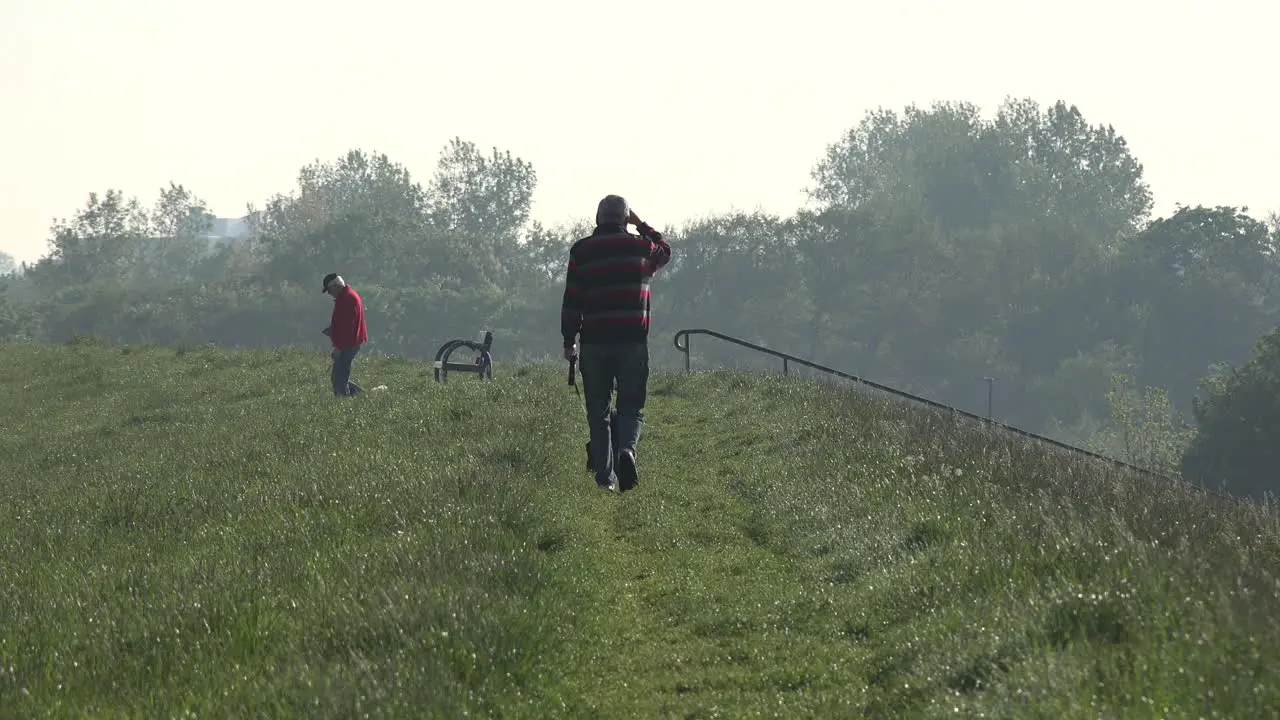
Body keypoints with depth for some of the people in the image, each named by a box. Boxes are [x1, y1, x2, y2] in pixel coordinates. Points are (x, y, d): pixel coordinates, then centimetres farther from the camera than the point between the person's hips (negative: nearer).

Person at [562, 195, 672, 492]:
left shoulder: (581, 251, 2)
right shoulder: (640, 247, 3)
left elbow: (572, 301, 1)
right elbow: (665, 252, 27)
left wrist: (570, 341, 6)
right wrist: (642, 225, 30)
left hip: (594, 342, 0)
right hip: (633, 341, 0)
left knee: (597, 412, 7)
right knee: (631, 407, 6)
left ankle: (604, 476, 2)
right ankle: (627, 448, -23)